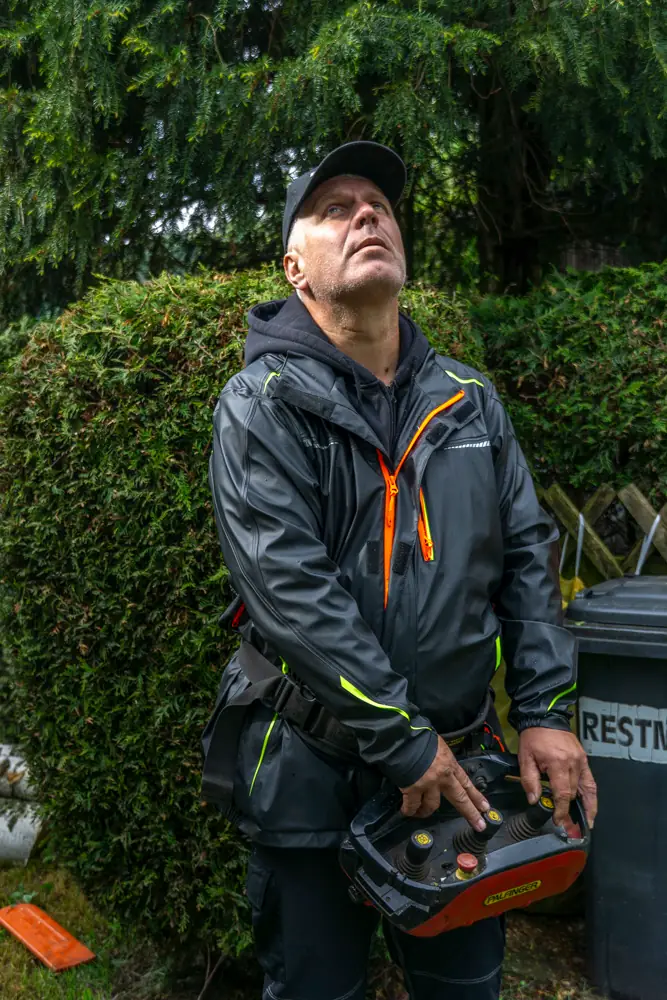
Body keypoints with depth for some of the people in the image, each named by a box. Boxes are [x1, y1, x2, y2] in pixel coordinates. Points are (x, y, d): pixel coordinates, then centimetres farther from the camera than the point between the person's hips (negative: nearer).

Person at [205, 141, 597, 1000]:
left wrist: (543, 712, -2)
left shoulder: (469, 402, 5)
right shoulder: (263, 404, -11)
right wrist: (402, 741, -19)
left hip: (450, 759, 5)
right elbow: (289, 588, -20)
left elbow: (526, 556, 6)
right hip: (310, 763, -4)